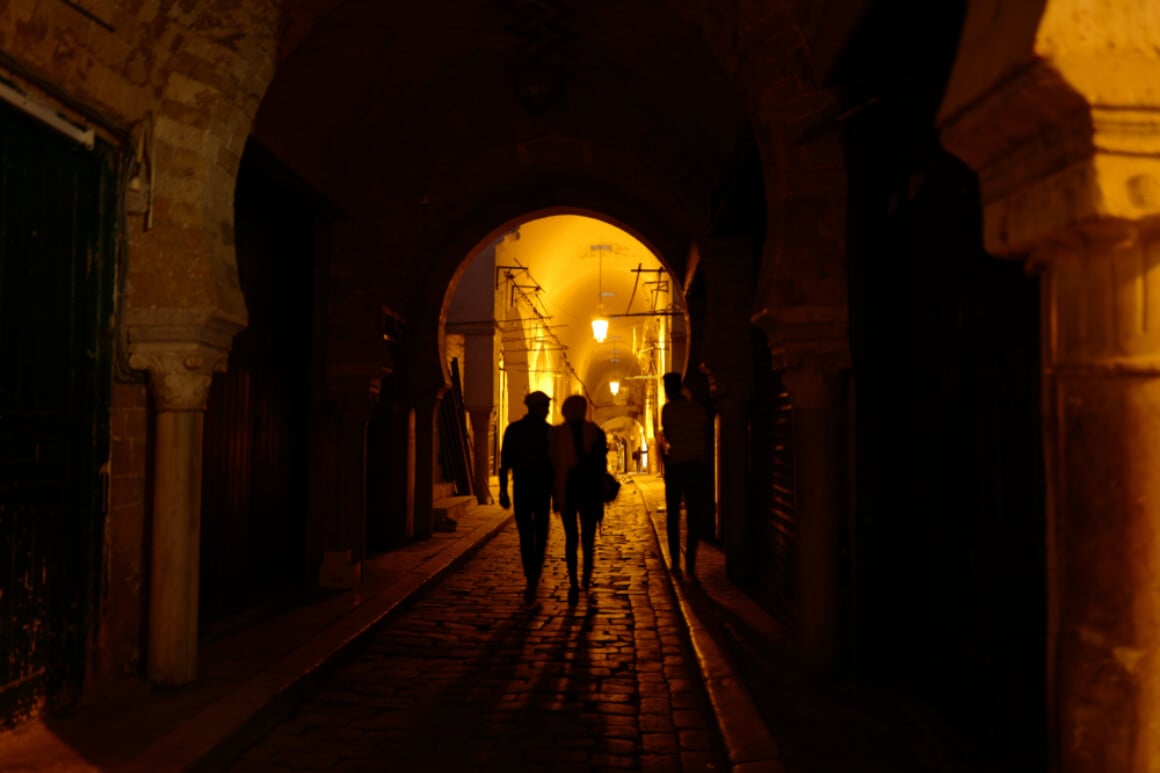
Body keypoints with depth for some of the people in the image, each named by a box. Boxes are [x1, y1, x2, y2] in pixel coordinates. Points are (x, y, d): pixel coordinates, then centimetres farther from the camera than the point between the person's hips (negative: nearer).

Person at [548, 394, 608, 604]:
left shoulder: (555, 433, -2)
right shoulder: (595, 432, -1)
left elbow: (552, 465, -1)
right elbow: (601, 465, 0)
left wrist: (555, 495, 5)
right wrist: (600, 496, 7)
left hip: (566, 490, 0)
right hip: (589, 490, 0)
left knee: (571, 538, 5)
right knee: (588, 538, 12)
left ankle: (573, 583, -7)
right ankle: (586, 581, 17)